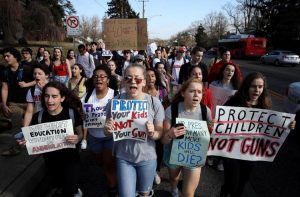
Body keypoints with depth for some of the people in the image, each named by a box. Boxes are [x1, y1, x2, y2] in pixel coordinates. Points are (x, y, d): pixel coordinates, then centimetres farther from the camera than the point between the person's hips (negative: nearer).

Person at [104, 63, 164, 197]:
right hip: (123, 157, 0)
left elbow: (159, 133, -5)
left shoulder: (154, 103, -14)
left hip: (147, 157, 0)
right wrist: (108, 129, -21)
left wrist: (152, 133, -26)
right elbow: (107, 133, 1)